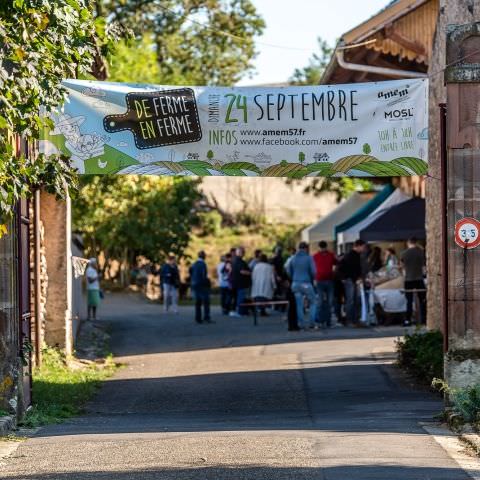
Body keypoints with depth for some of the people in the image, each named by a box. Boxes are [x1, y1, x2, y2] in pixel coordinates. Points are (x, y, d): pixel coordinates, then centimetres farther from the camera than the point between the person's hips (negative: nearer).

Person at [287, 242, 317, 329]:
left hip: (295, 284, 4)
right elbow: (313, 271, -9)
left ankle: (301, 324, 5)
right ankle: (311, 322, 1)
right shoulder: (309, 258, -7)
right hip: (306, 284, -4)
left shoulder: (293, 258, 6)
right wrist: (312, 279, 10)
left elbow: (288, 270, 9)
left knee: (299, 305, 7)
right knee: (312, 303, 10)